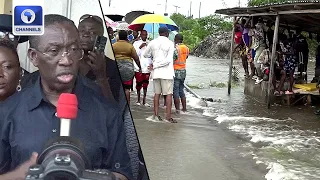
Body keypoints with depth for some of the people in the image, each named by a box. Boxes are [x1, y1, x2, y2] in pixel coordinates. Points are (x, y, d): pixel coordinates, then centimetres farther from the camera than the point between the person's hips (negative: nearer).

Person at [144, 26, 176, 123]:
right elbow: (168, 60, -14)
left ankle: (156, 115, 13)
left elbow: (146, 55, 16)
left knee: (157, 93, 12)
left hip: (156, 72, 4)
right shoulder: (170, 43, -7)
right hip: (166, 72, -4)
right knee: (169, 94, 0)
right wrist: (154, 65, -9)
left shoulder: (152, 43, 3)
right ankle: (168, 116, -3)